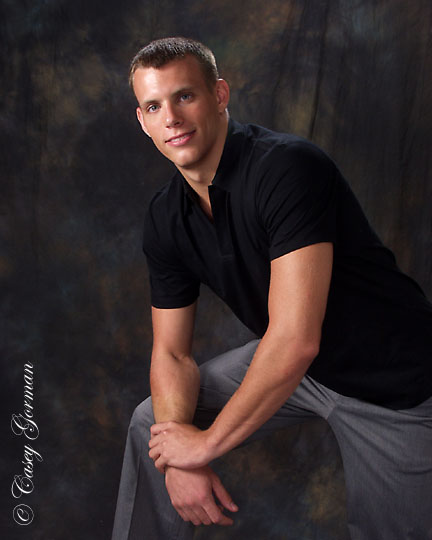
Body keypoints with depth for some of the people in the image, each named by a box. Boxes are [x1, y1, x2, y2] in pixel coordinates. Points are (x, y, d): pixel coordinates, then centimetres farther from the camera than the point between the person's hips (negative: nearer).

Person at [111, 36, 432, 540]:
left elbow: (296, 340, -34)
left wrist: (207, 442, -22)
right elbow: (171, 352, 0)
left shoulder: (288, 167, -29)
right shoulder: (166, 216, -5)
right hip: (281, 362, 7)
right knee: (152, 423, 10)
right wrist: (178, 462, -16)